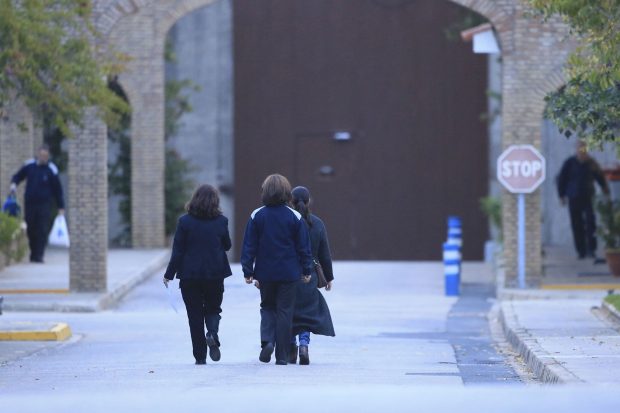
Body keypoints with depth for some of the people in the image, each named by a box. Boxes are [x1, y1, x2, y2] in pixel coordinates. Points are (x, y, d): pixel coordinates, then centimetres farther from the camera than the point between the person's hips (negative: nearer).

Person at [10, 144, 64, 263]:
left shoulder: (52, 170, -3)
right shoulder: (29, 165, 4)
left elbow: (57, 190, 2)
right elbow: (18, 176, 20)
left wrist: (61, 207, 1)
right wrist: (14, 183, -3)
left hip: (44, 205, -3)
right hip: (29, 203, 3)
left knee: (42, 231, -10)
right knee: (30, 230, 6)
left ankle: (38, 255, -10)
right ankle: (33, 253, 18)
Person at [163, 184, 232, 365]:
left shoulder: (185, 221, -6)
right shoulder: (221, 221, -3)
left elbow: (178, 250, -6)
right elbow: (227, 245, 9)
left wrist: (169, 274, 0)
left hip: (190, 275, -1)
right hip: (215, 275, 1)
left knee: (195, 315, 6)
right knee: (213, 309, 17)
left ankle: (200, 356, 4)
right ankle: (212, 334, -15)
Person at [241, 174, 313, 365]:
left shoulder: (257, 216, -3)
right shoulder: (295, 217, -4)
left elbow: (249, 246, -1)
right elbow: (304, 246, 0)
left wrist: (248, 271, 4)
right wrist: (307, 270, 9)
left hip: (265, 272, 1)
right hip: (289, 273, -1)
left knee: (267, 307, 17)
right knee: (285, 311, 5)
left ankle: (267, 340, -8)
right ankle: (282, 355, 5)